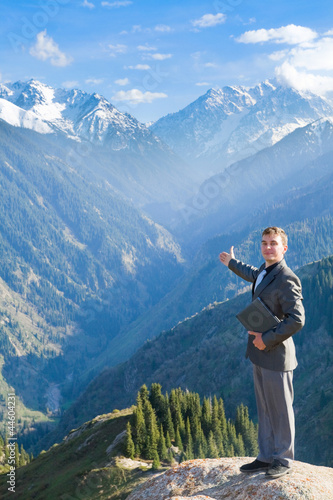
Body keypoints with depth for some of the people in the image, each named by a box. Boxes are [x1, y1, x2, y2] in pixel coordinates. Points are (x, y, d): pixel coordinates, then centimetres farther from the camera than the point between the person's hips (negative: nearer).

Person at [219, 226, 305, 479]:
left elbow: (296, 320, -26)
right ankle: (266, 457, 28)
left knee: (281, 410, 6)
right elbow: (255, 276, 35)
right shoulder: (265, 271, 9)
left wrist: (267, 339, -20)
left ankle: (284, 460, 21)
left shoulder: (286, 279, -20)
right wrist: (233, 263, 49)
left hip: (275, 355, -9)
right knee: (264, 409, 17)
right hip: (260, 354, 9)